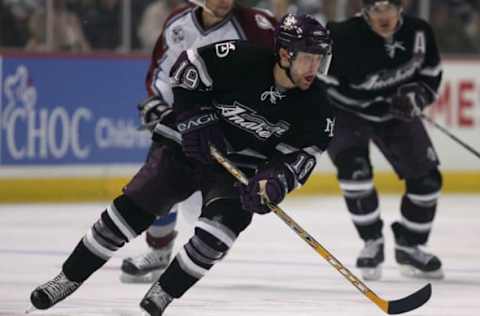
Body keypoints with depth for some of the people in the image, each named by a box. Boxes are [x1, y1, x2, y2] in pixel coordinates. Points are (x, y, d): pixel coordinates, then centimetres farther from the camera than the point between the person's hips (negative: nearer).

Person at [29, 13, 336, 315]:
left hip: (240, 169, 1)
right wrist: (196, 118, -18)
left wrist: (274, 180, -32)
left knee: (223, 225, -25)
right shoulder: (241, 60, -26)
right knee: (131, 209, -5)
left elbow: (300, 155, -12)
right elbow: (187, 67, -11)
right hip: (192, 145, -1)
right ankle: (69, 278, 10)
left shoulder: (315, 105, -18)